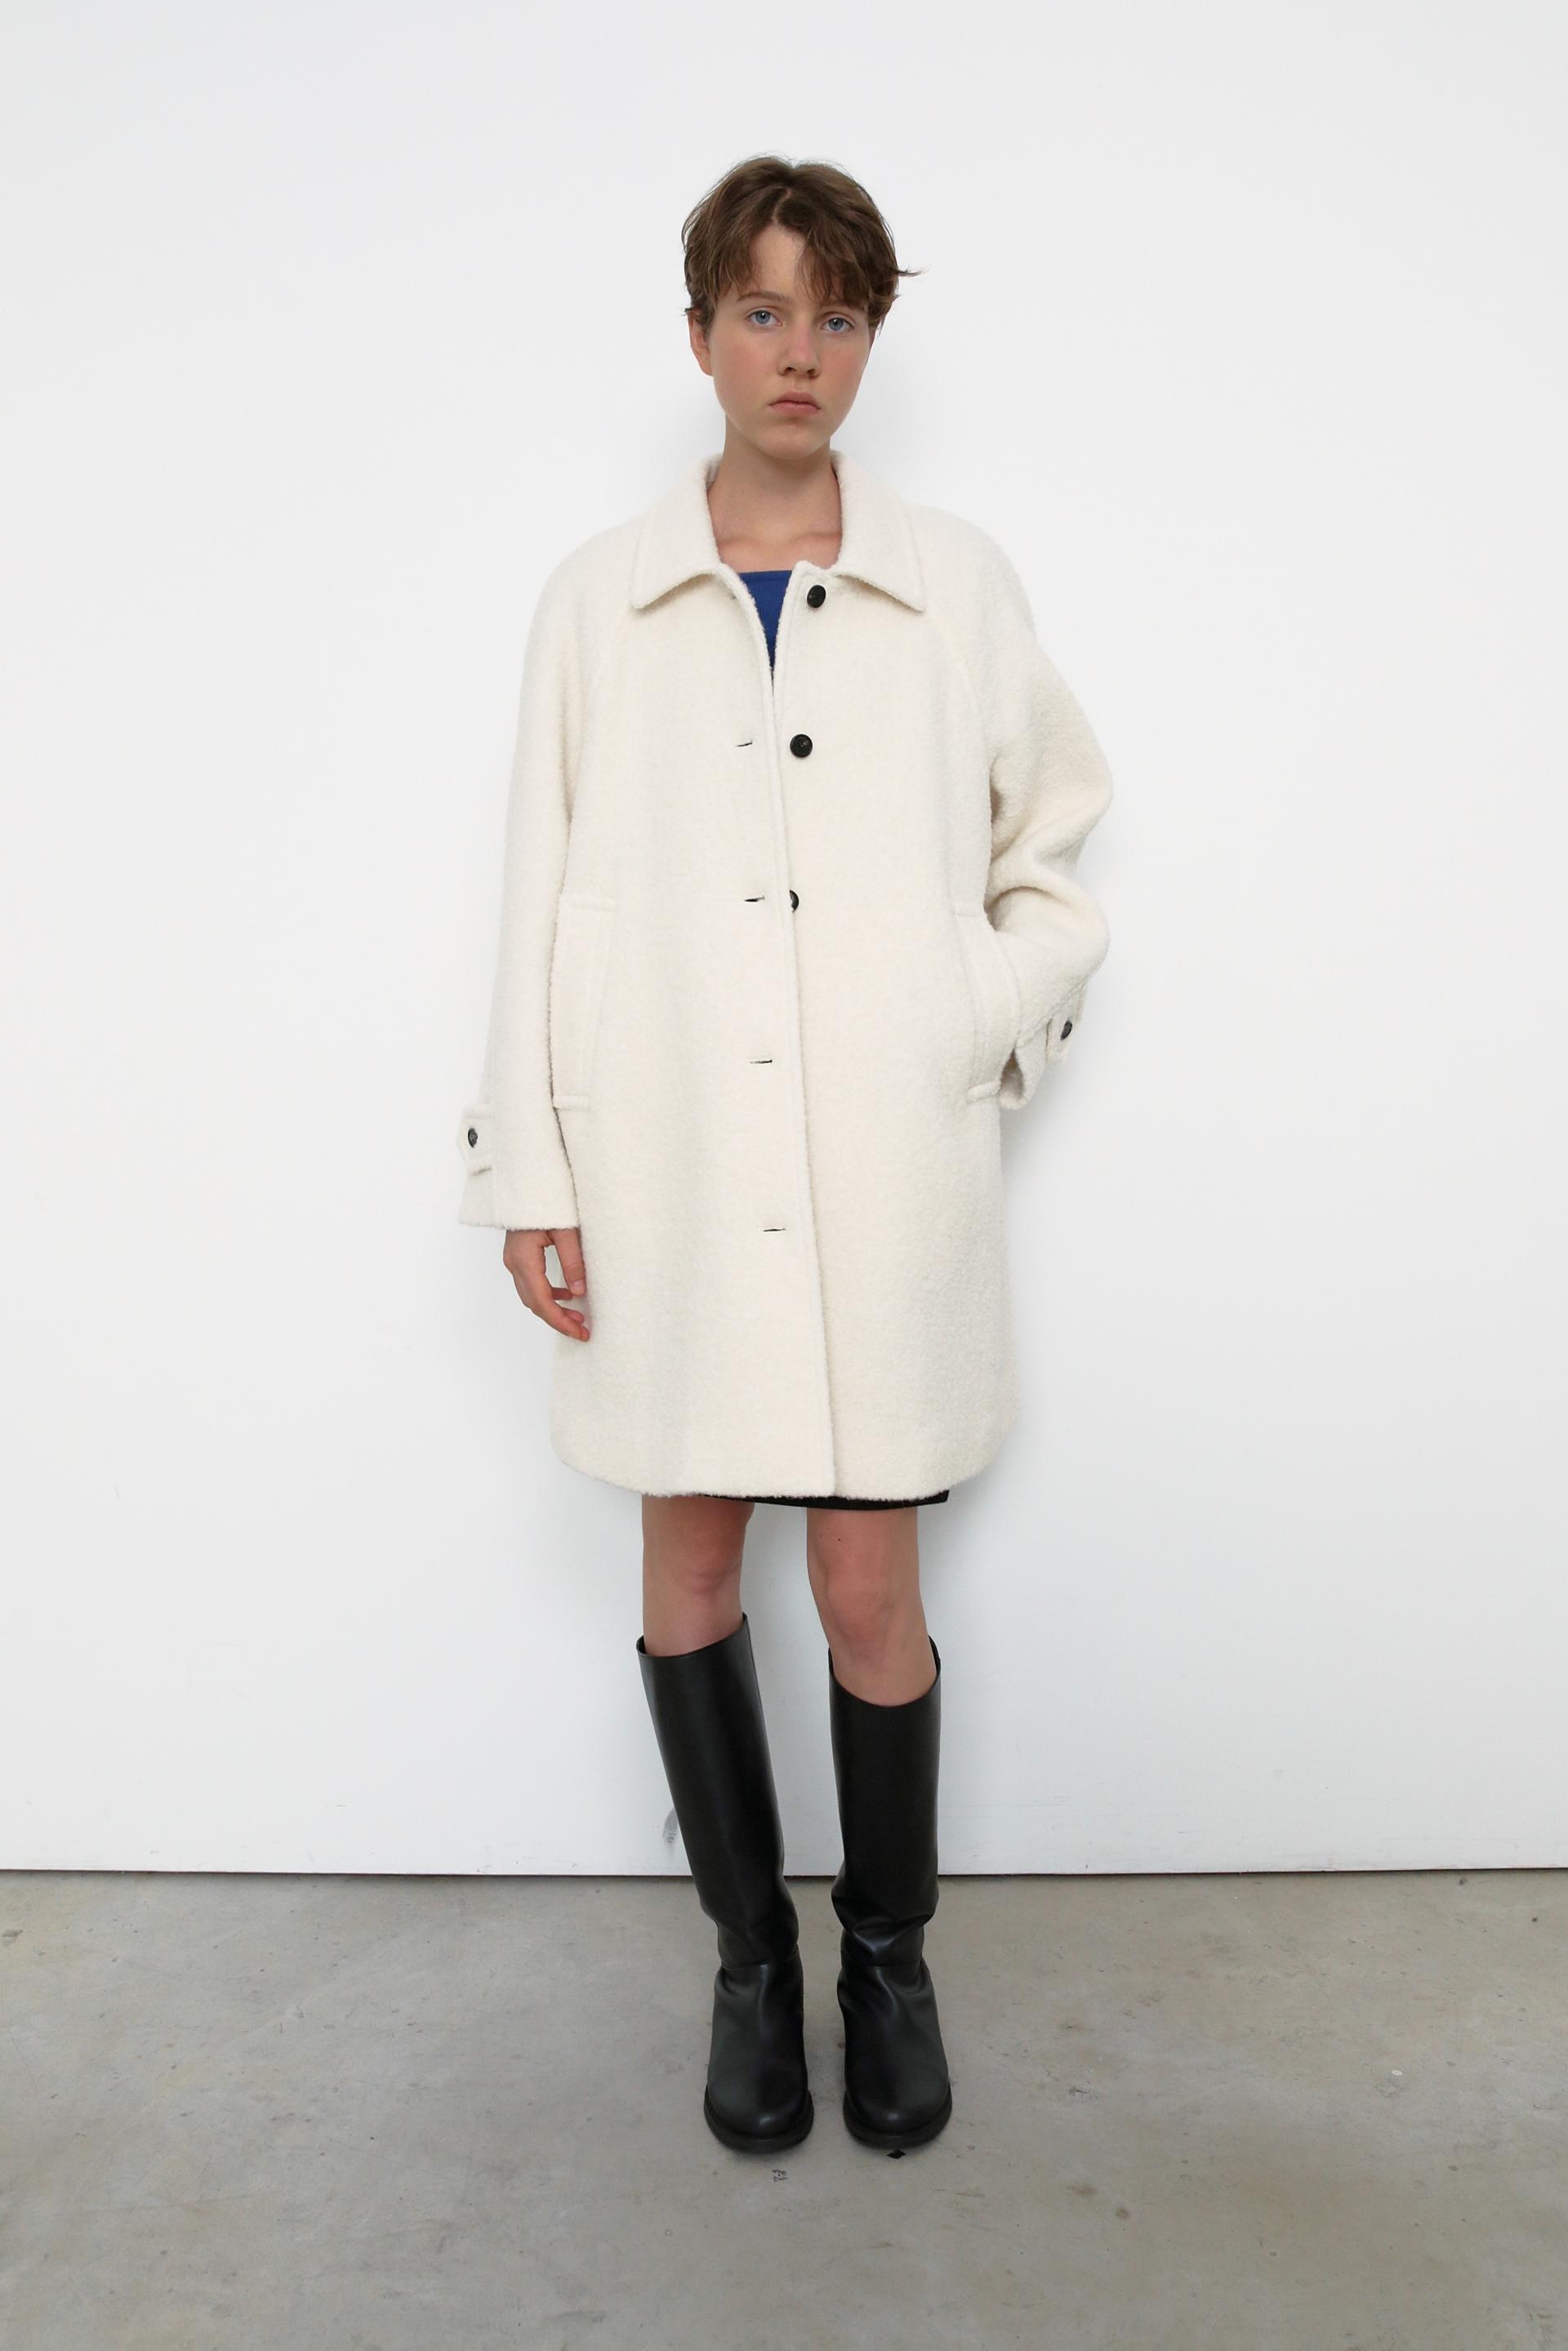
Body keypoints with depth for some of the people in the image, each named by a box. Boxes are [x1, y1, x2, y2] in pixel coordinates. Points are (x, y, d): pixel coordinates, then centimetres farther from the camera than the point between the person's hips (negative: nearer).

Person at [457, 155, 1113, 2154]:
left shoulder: (960, 589, 4)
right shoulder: (596, 601, 5)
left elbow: (1053, 873, 10)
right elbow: (544, 904, 3)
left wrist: (969, 1040, -4)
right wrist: (530, 1176, 0)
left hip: (884, 1182, -1)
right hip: (665, 1180, 1)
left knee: (870, 1594, 5)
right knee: (689, 1569, 11)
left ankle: (888, 1953, 32)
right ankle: (749, 1953, 34)